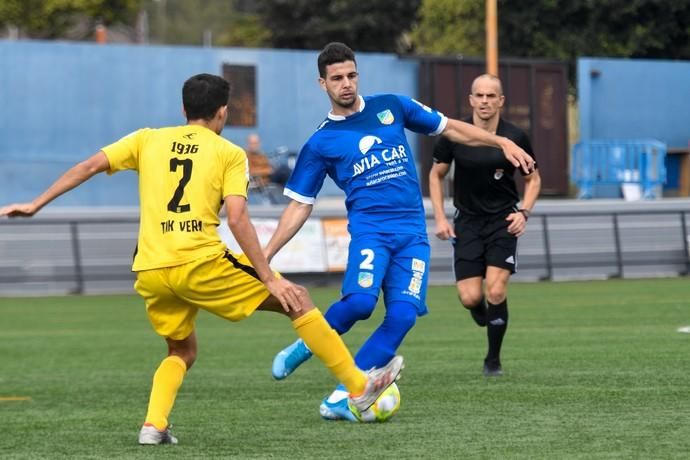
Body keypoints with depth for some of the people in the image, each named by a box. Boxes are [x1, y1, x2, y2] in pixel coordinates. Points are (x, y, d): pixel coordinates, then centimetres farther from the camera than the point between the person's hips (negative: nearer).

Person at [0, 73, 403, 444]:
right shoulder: (229, 153, 6)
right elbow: (238, 220, -5)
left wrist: (35, 205, 13)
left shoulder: (148, 140, 16)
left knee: (183, 352, 26)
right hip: (201, 263, -4)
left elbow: (89, 166, 9)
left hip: (150, 272, 4)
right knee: (298, 301, 10)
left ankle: (154, 424, 1)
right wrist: (269, 279, -4)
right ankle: (360, 386, 12)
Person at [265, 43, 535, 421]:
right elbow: (299, 207, 9)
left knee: (403, 315, -16)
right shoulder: (320, 144, 7)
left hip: (413, 233, 2)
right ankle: (308, 345, -1)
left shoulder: (391, 107, 12)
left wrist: (501, 142, 11)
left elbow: (449, 128, 21)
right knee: (360, 301, -30)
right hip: (370, 229, -2)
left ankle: (342, 397, -9)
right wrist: (264, 255, 1)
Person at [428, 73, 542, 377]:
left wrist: (524, 212, -8)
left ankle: (493, 360, 5)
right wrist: (440, 218, 0)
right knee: (470, 298, -9)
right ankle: (484, 315, 30)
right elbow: (436, 175, 8)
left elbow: (533, 178, 8)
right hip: (467, 221, 1)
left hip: (503, 221, -1)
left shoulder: (515, 138, -7)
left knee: (495, 291, -15)